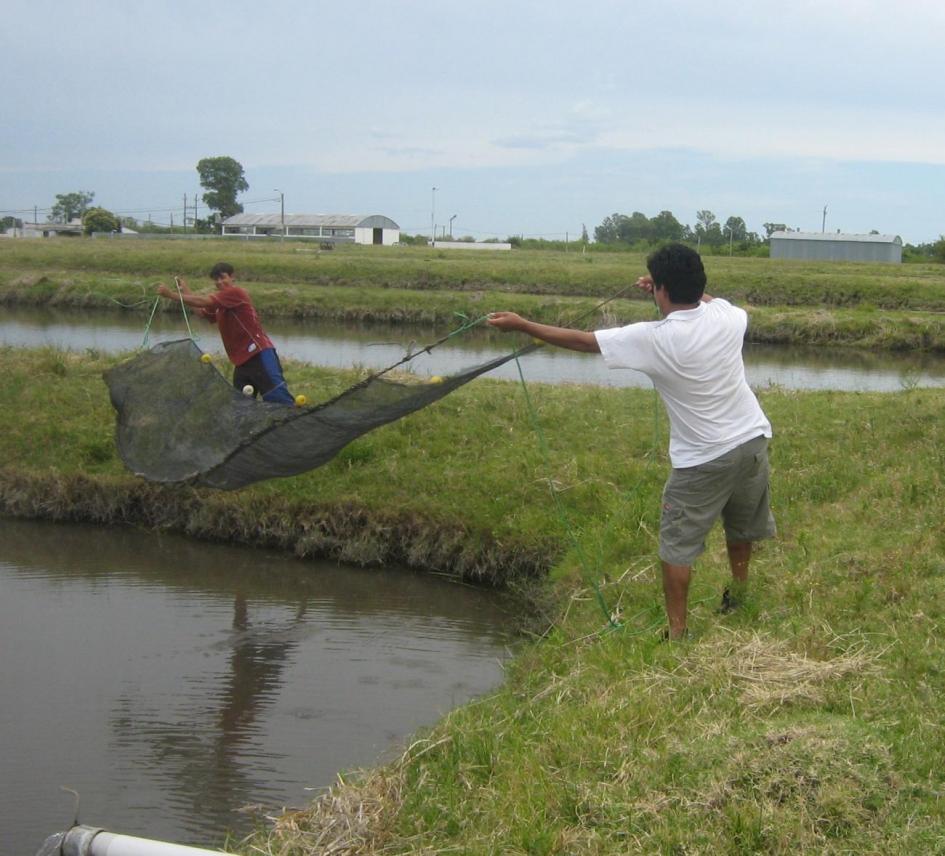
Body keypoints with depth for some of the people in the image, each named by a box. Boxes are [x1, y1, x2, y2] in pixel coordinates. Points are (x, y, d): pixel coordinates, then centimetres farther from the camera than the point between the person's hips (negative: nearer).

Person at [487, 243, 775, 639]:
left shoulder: (654, 339, -20)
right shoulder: (726, 316, -6)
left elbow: (580, 340, -12)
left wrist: (521, 324, -3)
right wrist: (688, 289, 24)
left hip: (703, 460, -6)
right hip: (753, 439, 6)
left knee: (677, 545, 6)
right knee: (740, 526, 27)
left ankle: (677, 632, 8)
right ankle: (738, 594, 48)